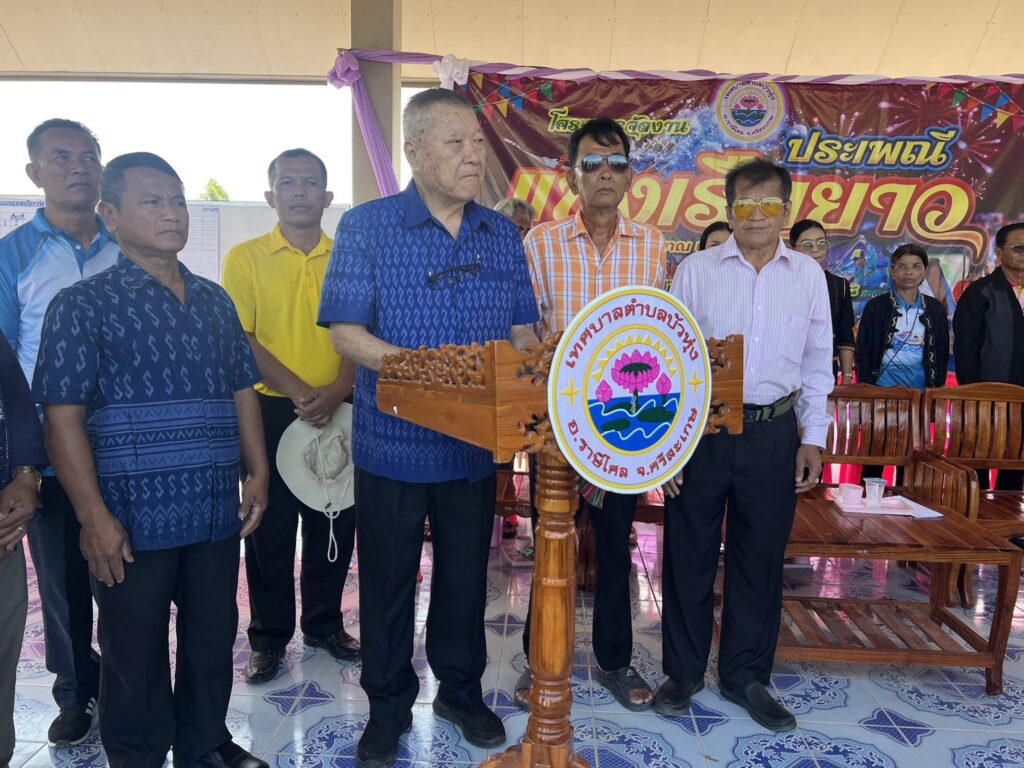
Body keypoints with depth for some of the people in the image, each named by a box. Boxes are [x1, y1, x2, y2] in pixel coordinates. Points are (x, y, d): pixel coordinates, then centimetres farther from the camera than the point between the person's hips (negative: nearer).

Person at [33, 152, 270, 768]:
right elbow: (63, 417, -9)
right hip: (132, 515, -4)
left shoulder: (215, 300, 10)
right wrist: (94, 517, -15)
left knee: (214, 635, 17)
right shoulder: (83, 305, -5)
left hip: (216, 510, 5)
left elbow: (242, 389, 14)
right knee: (136, 653, 10)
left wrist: (258, 472, 6)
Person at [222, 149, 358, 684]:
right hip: (272, 412, -2)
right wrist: (297, 392, -16)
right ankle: (269, 637, 22)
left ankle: (325, 624, 29)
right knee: (270, 526, 6)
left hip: (339, 412, 2)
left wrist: (336, 391, -15)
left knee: (334, 523, 11)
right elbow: (240, 341, -6)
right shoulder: (245, 258, 2)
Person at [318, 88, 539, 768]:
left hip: (476, 444, 3)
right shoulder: (367, 227, -7)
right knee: (388, 582, 11)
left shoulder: (503, 235, 5)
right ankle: (389, 707, 33)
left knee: (466, 575, 17)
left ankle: (461, 691, 39)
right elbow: (345, 331, -11)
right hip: (393, 444, -3)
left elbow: (522, 329, 8)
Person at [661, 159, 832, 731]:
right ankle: (684, 671, 27)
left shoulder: (808, 275, 5)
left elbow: (817, 363, 9)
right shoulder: (696, 270, -1)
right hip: (700, 427, -1)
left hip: (773, 433, 2)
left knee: (761, 557, 11)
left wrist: (813, 438, 4)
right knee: (689, 555, 8)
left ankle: (746, 675, 30)